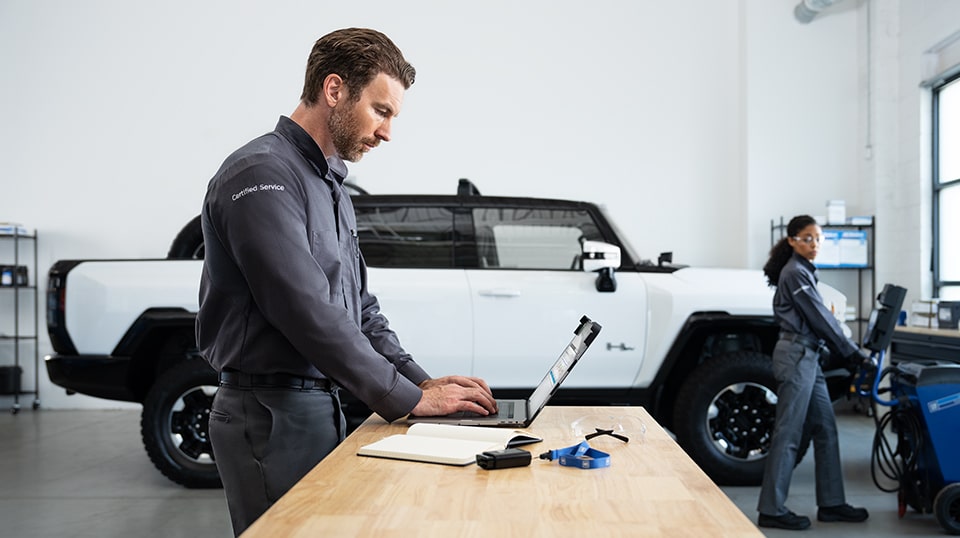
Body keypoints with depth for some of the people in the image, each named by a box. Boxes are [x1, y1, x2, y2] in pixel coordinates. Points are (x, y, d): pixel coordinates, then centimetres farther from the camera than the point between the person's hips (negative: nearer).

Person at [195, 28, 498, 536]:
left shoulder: (330, 186, 15)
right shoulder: (263, 175, -16)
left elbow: (359, 306, 17)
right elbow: (307, 313, -23)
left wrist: (420, 380, 4)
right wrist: (409, 398, -17)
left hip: (320, 404, 9)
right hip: (271, 415, -9)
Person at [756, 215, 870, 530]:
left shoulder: (804, 271, 18)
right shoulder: (794, 273, -11)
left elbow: (820, 318, 17)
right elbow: (820, 318, -13)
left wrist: (845, 352, 11)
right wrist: (852, 353, -7)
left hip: (808, 357, 10)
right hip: (796, 355, -10)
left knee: (825, 429, 11)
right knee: (789, 433, -7)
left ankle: (831, 503, 18)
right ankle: (772, 510, -1)